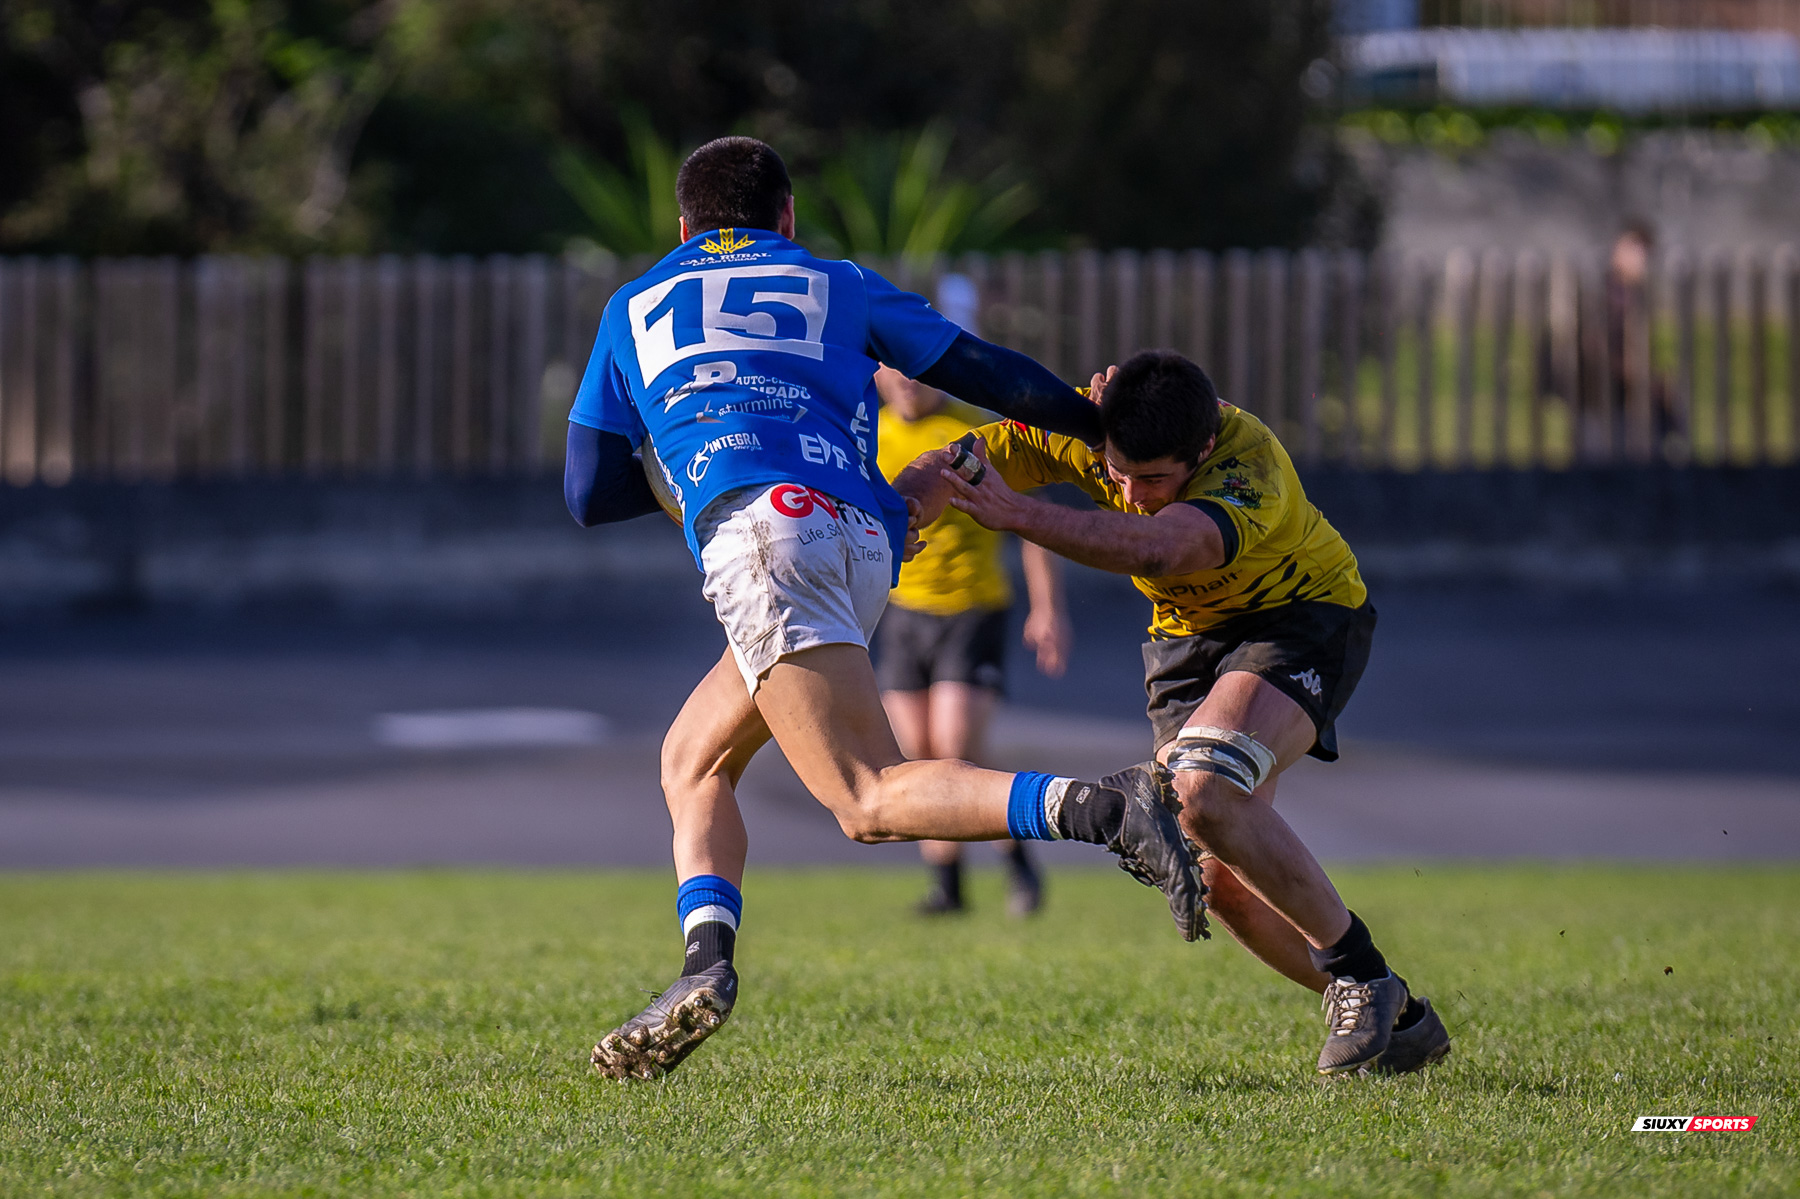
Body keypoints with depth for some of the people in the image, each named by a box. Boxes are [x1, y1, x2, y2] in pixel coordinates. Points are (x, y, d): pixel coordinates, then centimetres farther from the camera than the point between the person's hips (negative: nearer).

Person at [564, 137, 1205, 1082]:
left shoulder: (635, 308, 28)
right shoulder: (837, 287, 29)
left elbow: (589, 493, 27)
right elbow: (988, 375, 20)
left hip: (761, 522, -4)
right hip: (867, 544, 4)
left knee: (870, 802, -15)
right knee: (693, 761, 20)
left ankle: (1103, 808, -37)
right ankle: (705, 966, -3)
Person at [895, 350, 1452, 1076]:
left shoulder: (1251, 466, -37)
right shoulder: (1078, 429, -21)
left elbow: (1155, 550, -55)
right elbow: (947, 467, -16)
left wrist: (1019, 516, -67)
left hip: (1300, 616, -6)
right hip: (1187, 636, 6)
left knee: (1206, 792, -31)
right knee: (1217, 874, -5)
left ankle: (1358, 969, -14)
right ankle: (1397, 1019, 12)